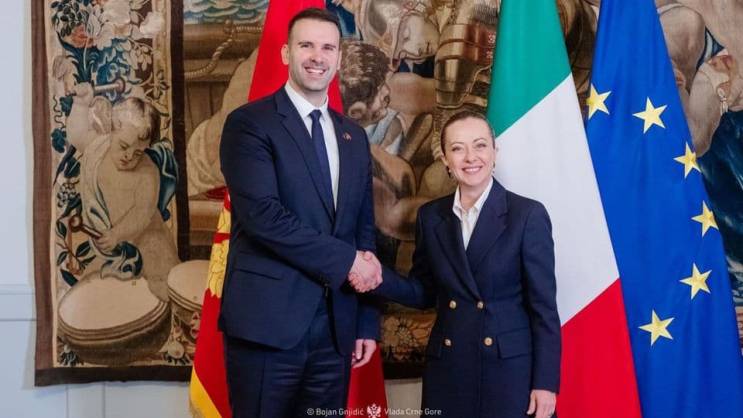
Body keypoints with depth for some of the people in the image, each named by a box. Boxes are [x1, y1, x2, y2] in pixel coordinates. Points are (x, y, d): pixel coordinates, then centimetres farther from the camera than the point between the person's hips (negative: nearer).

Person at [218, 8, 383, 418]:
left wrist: (367, 322, 10)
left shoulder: (353, 137, 15)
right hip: (267, 322, -5)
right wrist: (345, 260, -13)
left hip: (336, 326, 6)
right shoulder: (249, 123, -4)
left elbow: (364, 230, 15)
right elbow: (262, 214, -17)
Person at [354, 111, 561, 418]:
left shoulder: (528, 214, -6)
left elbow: (543, 306, -6)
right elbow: (424, 293, 10)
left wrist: (545, 382, -9)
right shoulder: (430, 216, 5)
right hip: (447, 369, 4)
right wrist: (378, 277, -8)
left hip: (511, 369, -3)